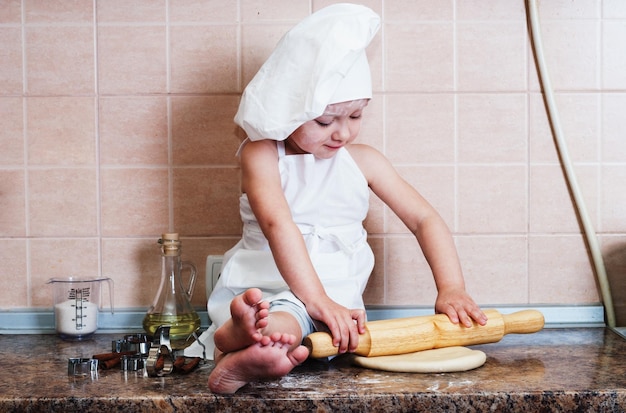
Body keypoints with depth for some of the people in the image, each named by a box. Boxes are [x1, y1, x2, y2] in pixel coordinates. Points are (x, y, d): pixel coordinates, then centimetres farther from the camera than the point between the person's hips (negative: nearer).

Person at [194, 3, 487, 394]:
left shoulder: (363, 161, 7)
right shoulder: (262, 154, -5)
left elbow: (425, 219, 7)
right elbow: (277, 224, -21)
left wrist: (451, 289, -9)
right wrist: (317, 300, -33)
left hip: (334, 288, 1)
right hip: (264, 283, -1)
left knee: (290, 314, -37)